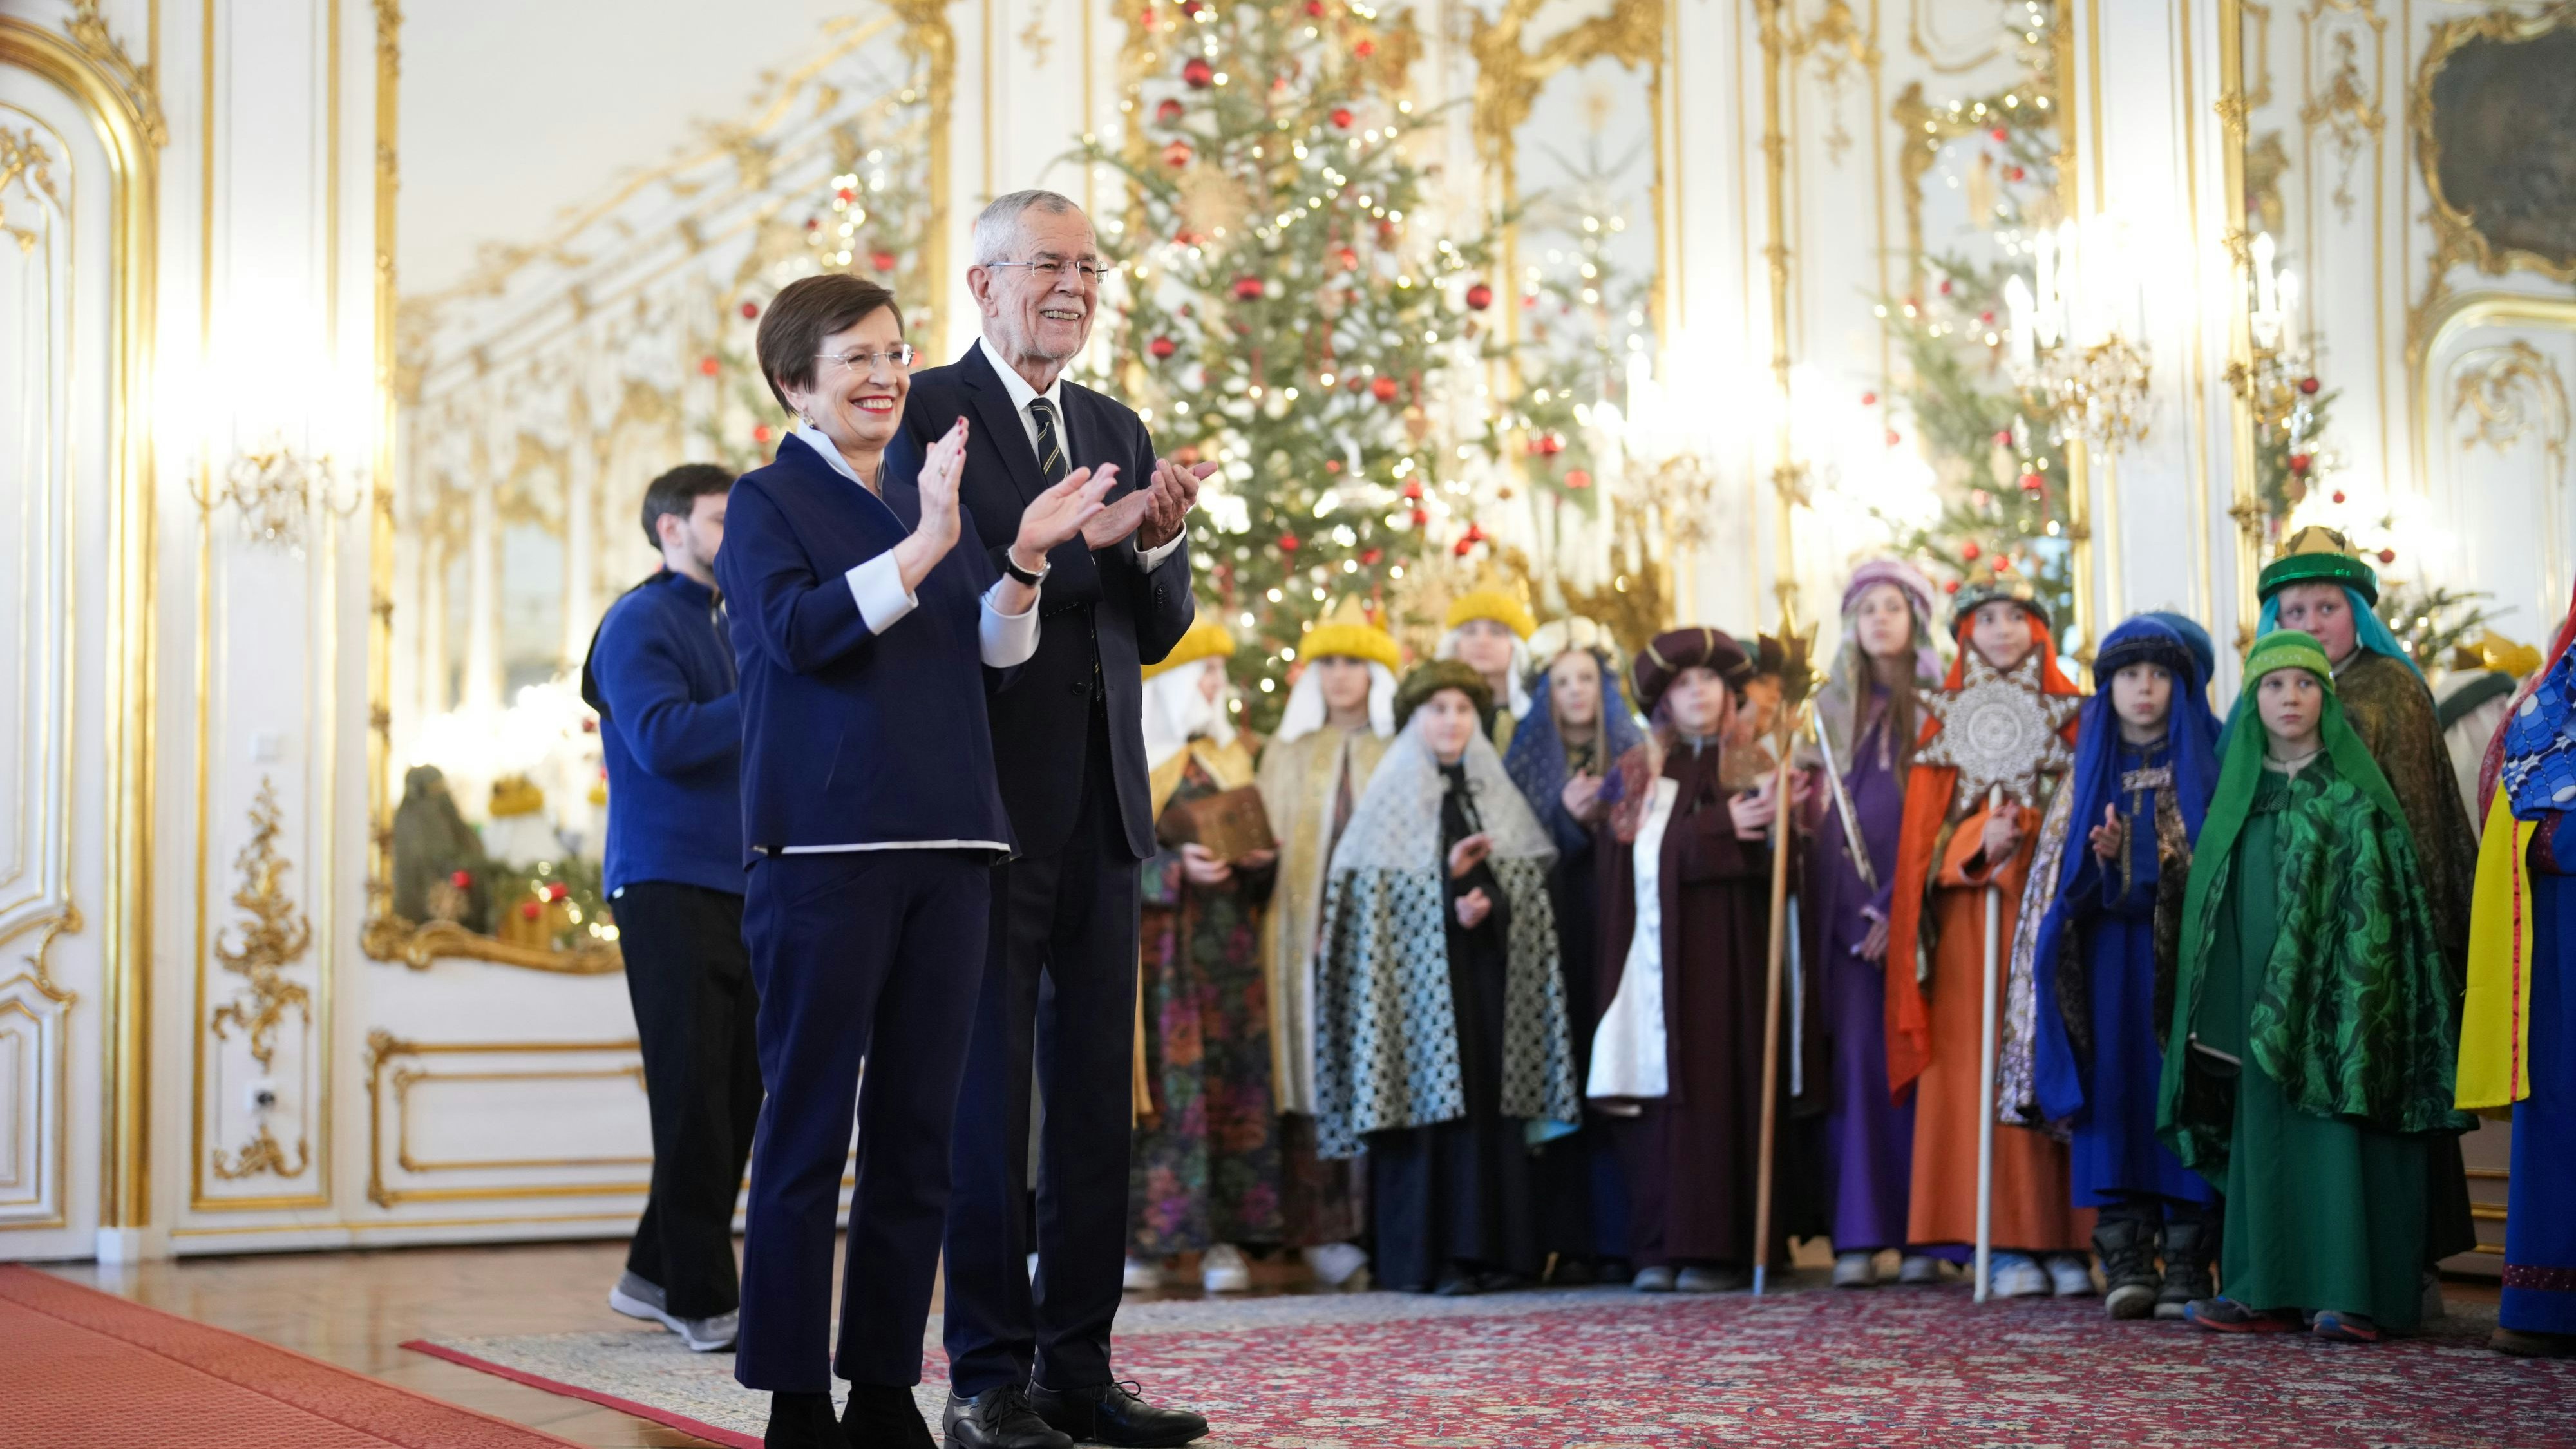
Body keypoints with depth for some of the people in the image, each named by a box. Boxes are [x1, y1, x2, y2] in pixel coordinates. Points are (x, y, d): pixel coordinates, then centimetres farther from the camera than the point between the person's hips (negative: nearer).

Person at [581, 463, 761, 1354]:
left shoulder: (732, 628, 21)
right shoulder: (640, 623, -5)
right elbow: (661, 739, -18)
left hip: (738, 888, 8)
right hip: (667, 885, -8)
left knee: (734, 1093, 8)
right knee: (693, 1096, -5)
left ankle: (658, 1273, 19)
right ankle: (703, 1299, 1)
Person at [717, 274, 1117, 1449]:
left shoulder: (931, 501, 18)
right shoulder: (768, 501, 1)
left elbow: (992, 653, 13)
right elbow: (797, 631, -15)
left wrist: (1022, 561, -6)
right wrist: (924, 549, -24)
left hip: (944, 846, 6)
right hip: (823, 848, -6)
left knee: (918, 1131, 8)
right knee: (809, 1127, -3)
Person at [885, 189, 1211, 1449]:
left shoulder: (1115, 431, 18)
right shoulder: (927, 410, -1)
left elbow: (1161, 629, 16)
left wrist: (1160, 542, -4)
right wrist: (1095, 534, -20)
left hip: (1098, 801, 7)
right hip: (988, 789, -6)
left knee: (1097, 1090, 7)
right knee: (987, 1086, -2)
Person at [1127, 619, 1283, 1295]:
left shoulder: (1233, 757, 18)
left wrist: (1260, 860, -2)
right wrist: (1176, 867, -19)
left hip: (1229, 945, 5)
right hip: (1159, 943, -5)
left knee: (1233, 1083, -2)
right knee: (1165, 1080, -9)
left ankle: (1225, 1238, -1)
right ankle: (1144, 1238, -5)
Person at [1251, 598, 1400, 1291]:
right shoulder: (1287, 753, 17)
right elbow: (1268, 838, 14)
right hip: (1306, 928, 1)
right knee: (1314, 1071, -5)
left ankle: (1380, 1225, -4)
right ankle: (1324, 1231, -6)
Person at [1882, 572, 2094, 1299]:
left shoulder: (2067, 715, 11)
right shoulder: (1948, 720, 11)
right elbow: (1928, 834, 4)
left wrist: (2029, 831, -14)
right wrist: (1980, 843, -16)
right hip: (1973, 917, 0)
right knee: (1984, 1067, -6)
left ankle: (2066, 1239, -1)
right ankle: (2007, 1241, -4)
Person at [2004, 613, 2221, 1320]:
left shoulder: (2209, 763, 5)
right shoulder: (2092, 770, 15)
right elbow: (2063, 877, 13)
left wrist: (2131, 858, -17)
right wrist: (2106, 859, -9)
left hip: (2185, 957, -3)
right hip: (2111, 957, 3)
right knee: (2116, 1097, -3)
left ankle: (2188, 1264, -4)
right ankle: (2127, 1262, -1)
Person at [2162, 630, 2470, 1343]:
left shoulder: (2353, 790, 0)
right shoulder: (2242, 788, 14)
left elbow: (2377, 895, -6)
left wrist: (2358, 992, -17)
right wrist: (2224, 1011, 8)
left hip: (2332, 990, -5)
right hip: (2261, 1002, 5)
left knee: (2336, 1124, -9)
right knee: (2267, 1131, 3)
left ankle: (2353, 1293, -9)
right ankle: (2274, 1291, 5)